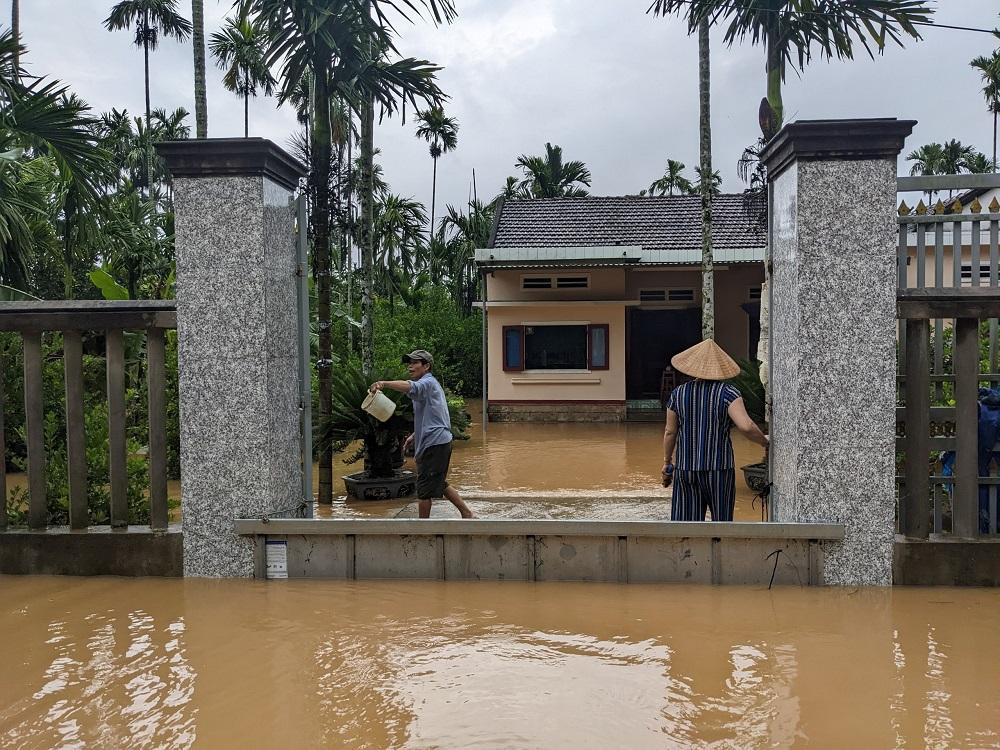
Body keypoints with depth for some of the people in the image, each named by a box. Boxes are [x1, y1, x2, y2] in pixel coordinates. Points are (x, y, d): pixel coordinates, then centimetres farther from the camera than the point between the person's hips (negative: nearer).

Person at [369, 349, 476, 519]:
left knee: (424, 489, -2)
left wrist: (384, 383, -49)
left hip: (433, 444, -11)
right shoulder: (431, 384, 23)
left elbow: (412, 387, -36)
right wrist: (414, 435, 22)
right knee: (440, 484, 21)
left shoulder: (428, 382, -11)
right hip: (441, 441, 11)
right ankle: (467, 514, 27)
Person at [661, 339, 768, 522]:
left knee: (685, 521, 5)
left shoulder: (678, 393, 2)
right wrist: (764, 441, -2)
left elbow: (670, 432, 7)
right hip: (719, 470, -2)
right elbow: (746, 426, -21)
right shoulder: (727, 392, -8)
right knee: (722, 520, 12)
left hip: (686, 469, 2)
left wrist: (667, 461, 20)